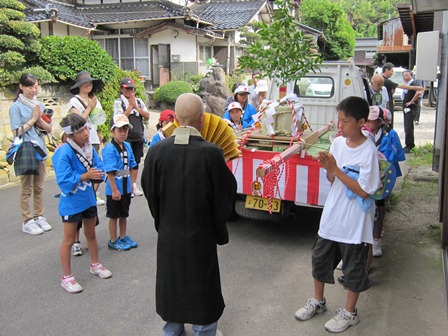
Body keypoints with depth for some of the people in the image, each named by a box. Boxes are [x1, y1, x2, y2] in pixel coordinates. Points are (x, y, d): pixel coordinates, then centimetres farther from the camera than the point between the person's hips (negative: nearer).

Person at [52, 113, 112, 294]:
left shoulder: (90, 148, -4)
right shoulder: (64, 153, -23)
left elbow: (99, 169, 0)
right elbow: (64, 180, -26)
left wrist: (95, 175, -21)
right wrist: (85, 175, -26)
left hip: (89, 198, 7)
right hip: (71, 202, -6)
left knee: (91, 234, 22)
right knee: (69, 240, 5)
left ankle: (95, 265, 42)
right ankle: (66, 277, 19)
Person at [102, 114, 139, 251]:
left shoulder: (127, 146, 3)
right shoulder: (109, 149, -20)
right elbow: (110, 172, -22)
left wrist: (130, 183, 11)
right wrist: (114, 190, -23)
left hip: (126, 187, 7)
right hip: (115, 189, -7)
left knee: (124, 214, 20)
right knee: (114, 216, 9)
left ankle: (123, 237, 37)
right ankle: (113, 241, 23)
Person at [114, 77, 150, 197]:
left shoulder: (139, 101, 11)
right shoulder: (118, 102, -2)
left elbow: (147, 116, 2)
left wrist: (136, 106, -7)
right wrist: (130, 105, -10)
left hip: (139, 137, 5)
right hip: (126, 137, -4)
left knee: (136, 162, 10)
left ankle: (134, 185, 19)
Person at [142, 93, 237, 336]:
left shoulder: (157, 151, -14)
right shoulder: (211, 153, -22)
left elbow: (150, 192, -2)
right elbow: (225, 194, -12)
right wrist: (220, 230, 5)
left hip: (168, 233, 3)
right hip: (201, 234, -3)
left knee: (171, 282, 22)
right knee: (202, 286, 15)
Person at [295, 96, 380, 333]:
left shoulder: (368, 151, -18)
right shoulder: (337, 143, 0)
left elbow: (364, 191, -20)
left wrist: (335, 169, -22)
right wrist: (328, 168, -14)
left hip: (355, 223, -6)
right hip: (331, 215, 6)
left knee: (353, 268, 11)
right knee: (320, 259, 18)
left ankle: (349, 312, 31)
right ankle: (318, 302, 39)